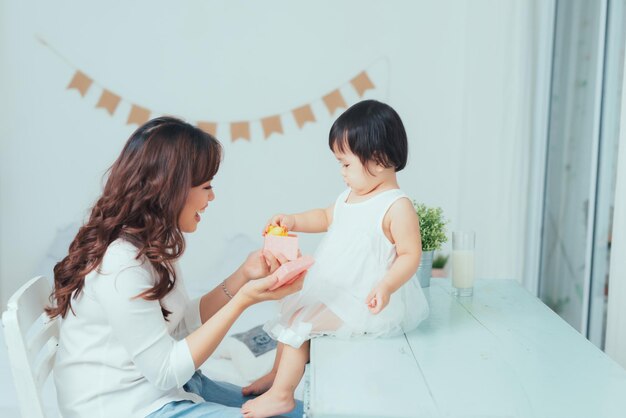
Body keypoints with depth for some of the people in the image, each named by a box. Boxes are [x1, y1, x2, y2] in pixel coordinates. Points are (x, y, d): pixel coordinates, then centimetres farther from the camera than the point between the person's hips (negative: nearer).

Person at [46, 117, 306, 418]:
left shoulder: (150, 242, 3)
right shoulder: (121, 264, -26)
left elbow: (183, 324, 6)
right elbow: (166, 372, -21)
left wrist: (242, 276, -5)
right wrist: (243, 301, -24)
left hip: (168, 389, 9)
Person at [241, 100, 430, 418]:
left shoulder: (397, 207, -21)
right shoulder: (351, 196, 6)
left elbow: (410, 255, -21)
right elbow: (326, 217, 23)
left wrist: (386, 286, -34)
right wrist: (292, 221, 9)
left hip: (365, 301, -9)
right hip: (334, 292, 10)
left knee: (299, 320, -12)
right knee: (293, 313, 17)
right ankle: (279, 374, 35)